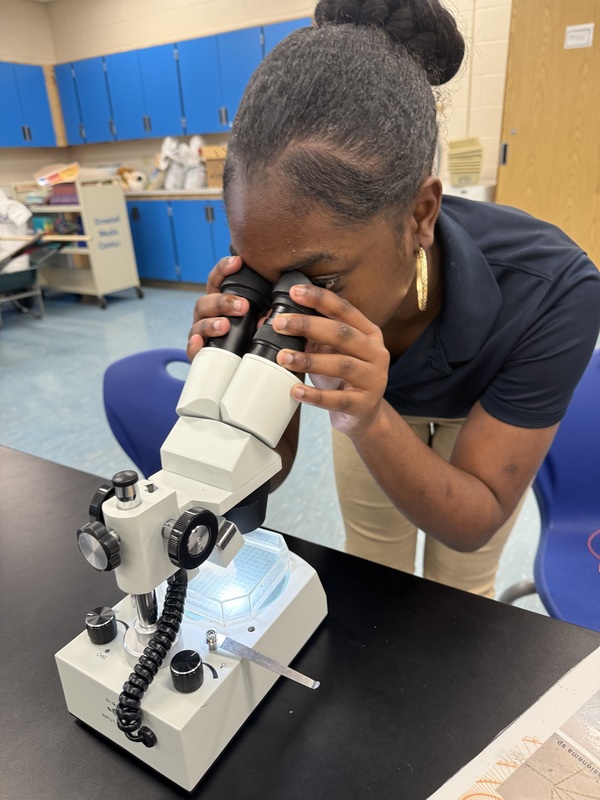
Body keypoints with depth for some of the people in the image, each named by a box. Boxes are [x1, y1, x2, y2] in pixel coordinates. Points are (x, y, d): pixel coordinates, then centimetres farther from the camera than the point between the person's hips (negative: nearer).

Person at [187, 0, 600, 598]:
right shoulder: (278, 268, -33)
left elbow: (473, 526, -32)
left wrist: (370, 422, -51)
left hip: (484, 419, -1)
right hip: (370, 402, 2)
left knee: (457, 589, 18)